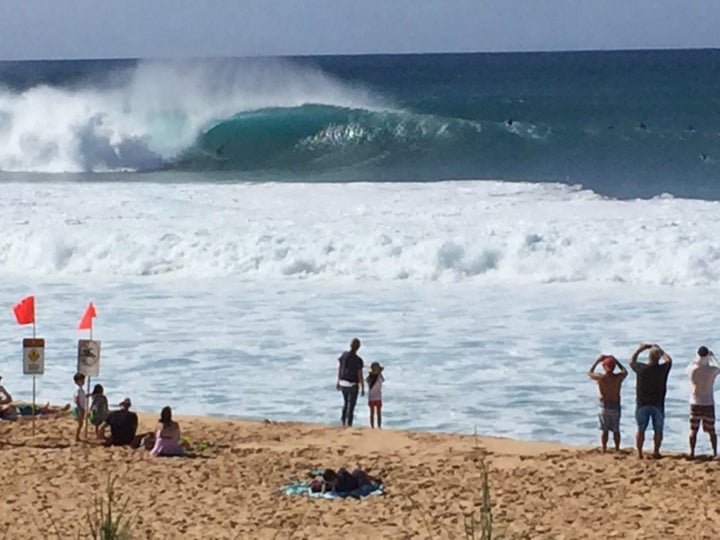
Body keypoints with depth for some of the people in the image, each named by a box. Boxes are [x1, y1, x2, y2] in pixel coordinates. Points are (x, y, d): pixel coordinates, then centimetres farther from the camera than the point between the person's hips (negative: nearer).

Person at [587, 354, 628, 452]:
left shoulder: (601, 378, -13)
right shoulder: (618, 377, -8)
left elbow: (589, 372, 6)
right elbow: (625, 371, 16)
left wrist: (597, 360, 11)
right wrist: (615, 360, 17)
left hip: (604, 406, -1)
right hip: (615, 406, 1)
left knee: (604, 430, 6)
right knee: (616, 430, 11)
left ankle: (604, 451, 5)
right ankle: (617, 450, 15)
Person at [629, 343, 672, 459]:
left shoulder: (641, 368, -12)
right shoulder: (662, 369, -12)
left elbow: (631, 361, 9)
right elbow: (669, 360, 11)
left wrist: (640, 349, 18)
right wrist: (659, 350, 21)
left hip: (642, 404, 0)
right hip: (657, 404, 0)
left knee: (641, 429, 8)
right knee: (658, 430, 11)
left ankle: (639, 452, 9)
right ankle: (656, 452, 11)